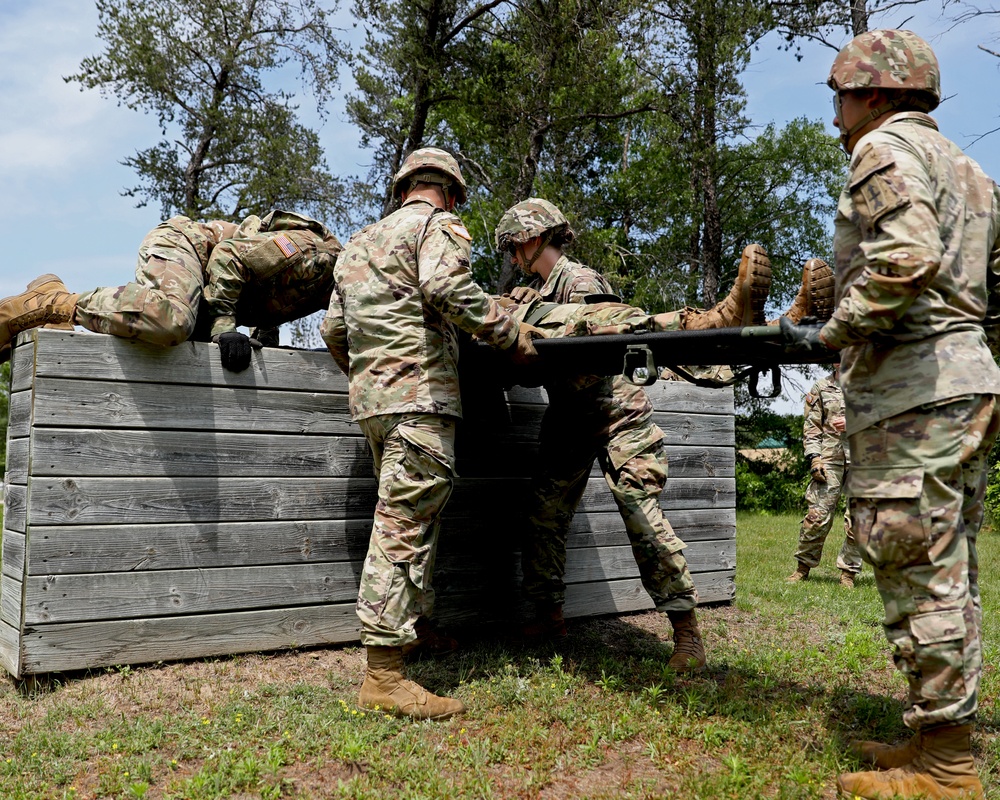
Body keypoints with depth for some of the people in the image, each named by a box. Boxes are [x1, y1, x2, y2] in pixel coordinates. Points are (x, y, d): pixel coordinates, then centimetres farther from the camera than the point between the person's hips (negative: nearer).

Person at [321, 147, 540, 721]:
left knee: (405, 522, 17)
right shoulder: (440, 226, 2)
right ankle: (385, 675, -11)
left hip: (372, 397, 9)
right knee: (406, 524, -11)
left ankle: (416, 626, 26)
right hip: (420, 393, -9)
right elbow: (447, 288, -20)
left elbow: (334, 328, 24)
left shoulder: (360, 241, 26)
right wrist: (512, 335, -11)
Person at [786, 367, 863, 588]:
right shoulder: (821, 388, 12)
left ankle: (848, 572, 11)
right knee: (817, 515, -5)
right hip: (829, 458, -1)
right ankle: (803, 567, 8)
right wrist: (813, 457, -5)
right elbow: (811, 426, 7)